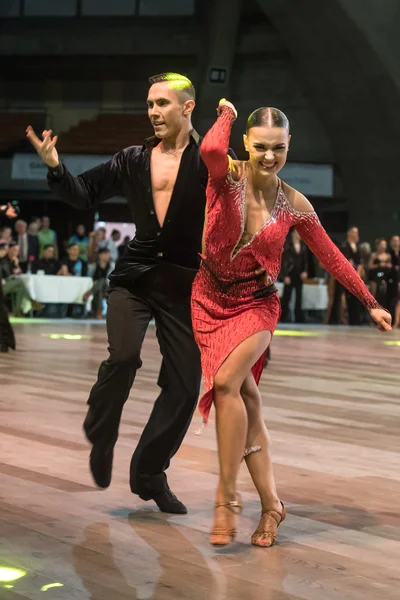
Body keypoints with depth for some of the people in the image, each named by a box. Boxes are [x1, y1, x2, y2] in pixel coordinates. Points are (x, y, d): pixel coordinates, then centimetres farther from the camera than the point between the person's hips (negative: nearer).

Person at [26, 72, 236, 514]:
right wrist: (56, 167, -8)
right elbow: (83, 194, 10)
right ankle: (101, 437, 4)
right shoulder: (133, 160, 8)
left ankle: (149, 473, 20)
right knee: (123, 356, -24)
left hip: (186, 284, -1)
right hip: (134, 277, 1)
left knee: (184, 386, 1)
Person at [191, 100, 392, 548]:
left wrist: (371, 304, 9)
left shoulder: (294, 205, -2)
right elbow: (211, 150, -33)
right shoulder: (227, 176, -8)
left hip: (256, 305, 0)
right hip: (211, 299, 1)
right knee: (246, 398, -4)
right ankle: (270, 504, 6)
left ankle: (227, 496, -14)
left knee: (226, 381, -23)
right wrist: (226, 113, -13)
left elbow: (331, 257, 6)